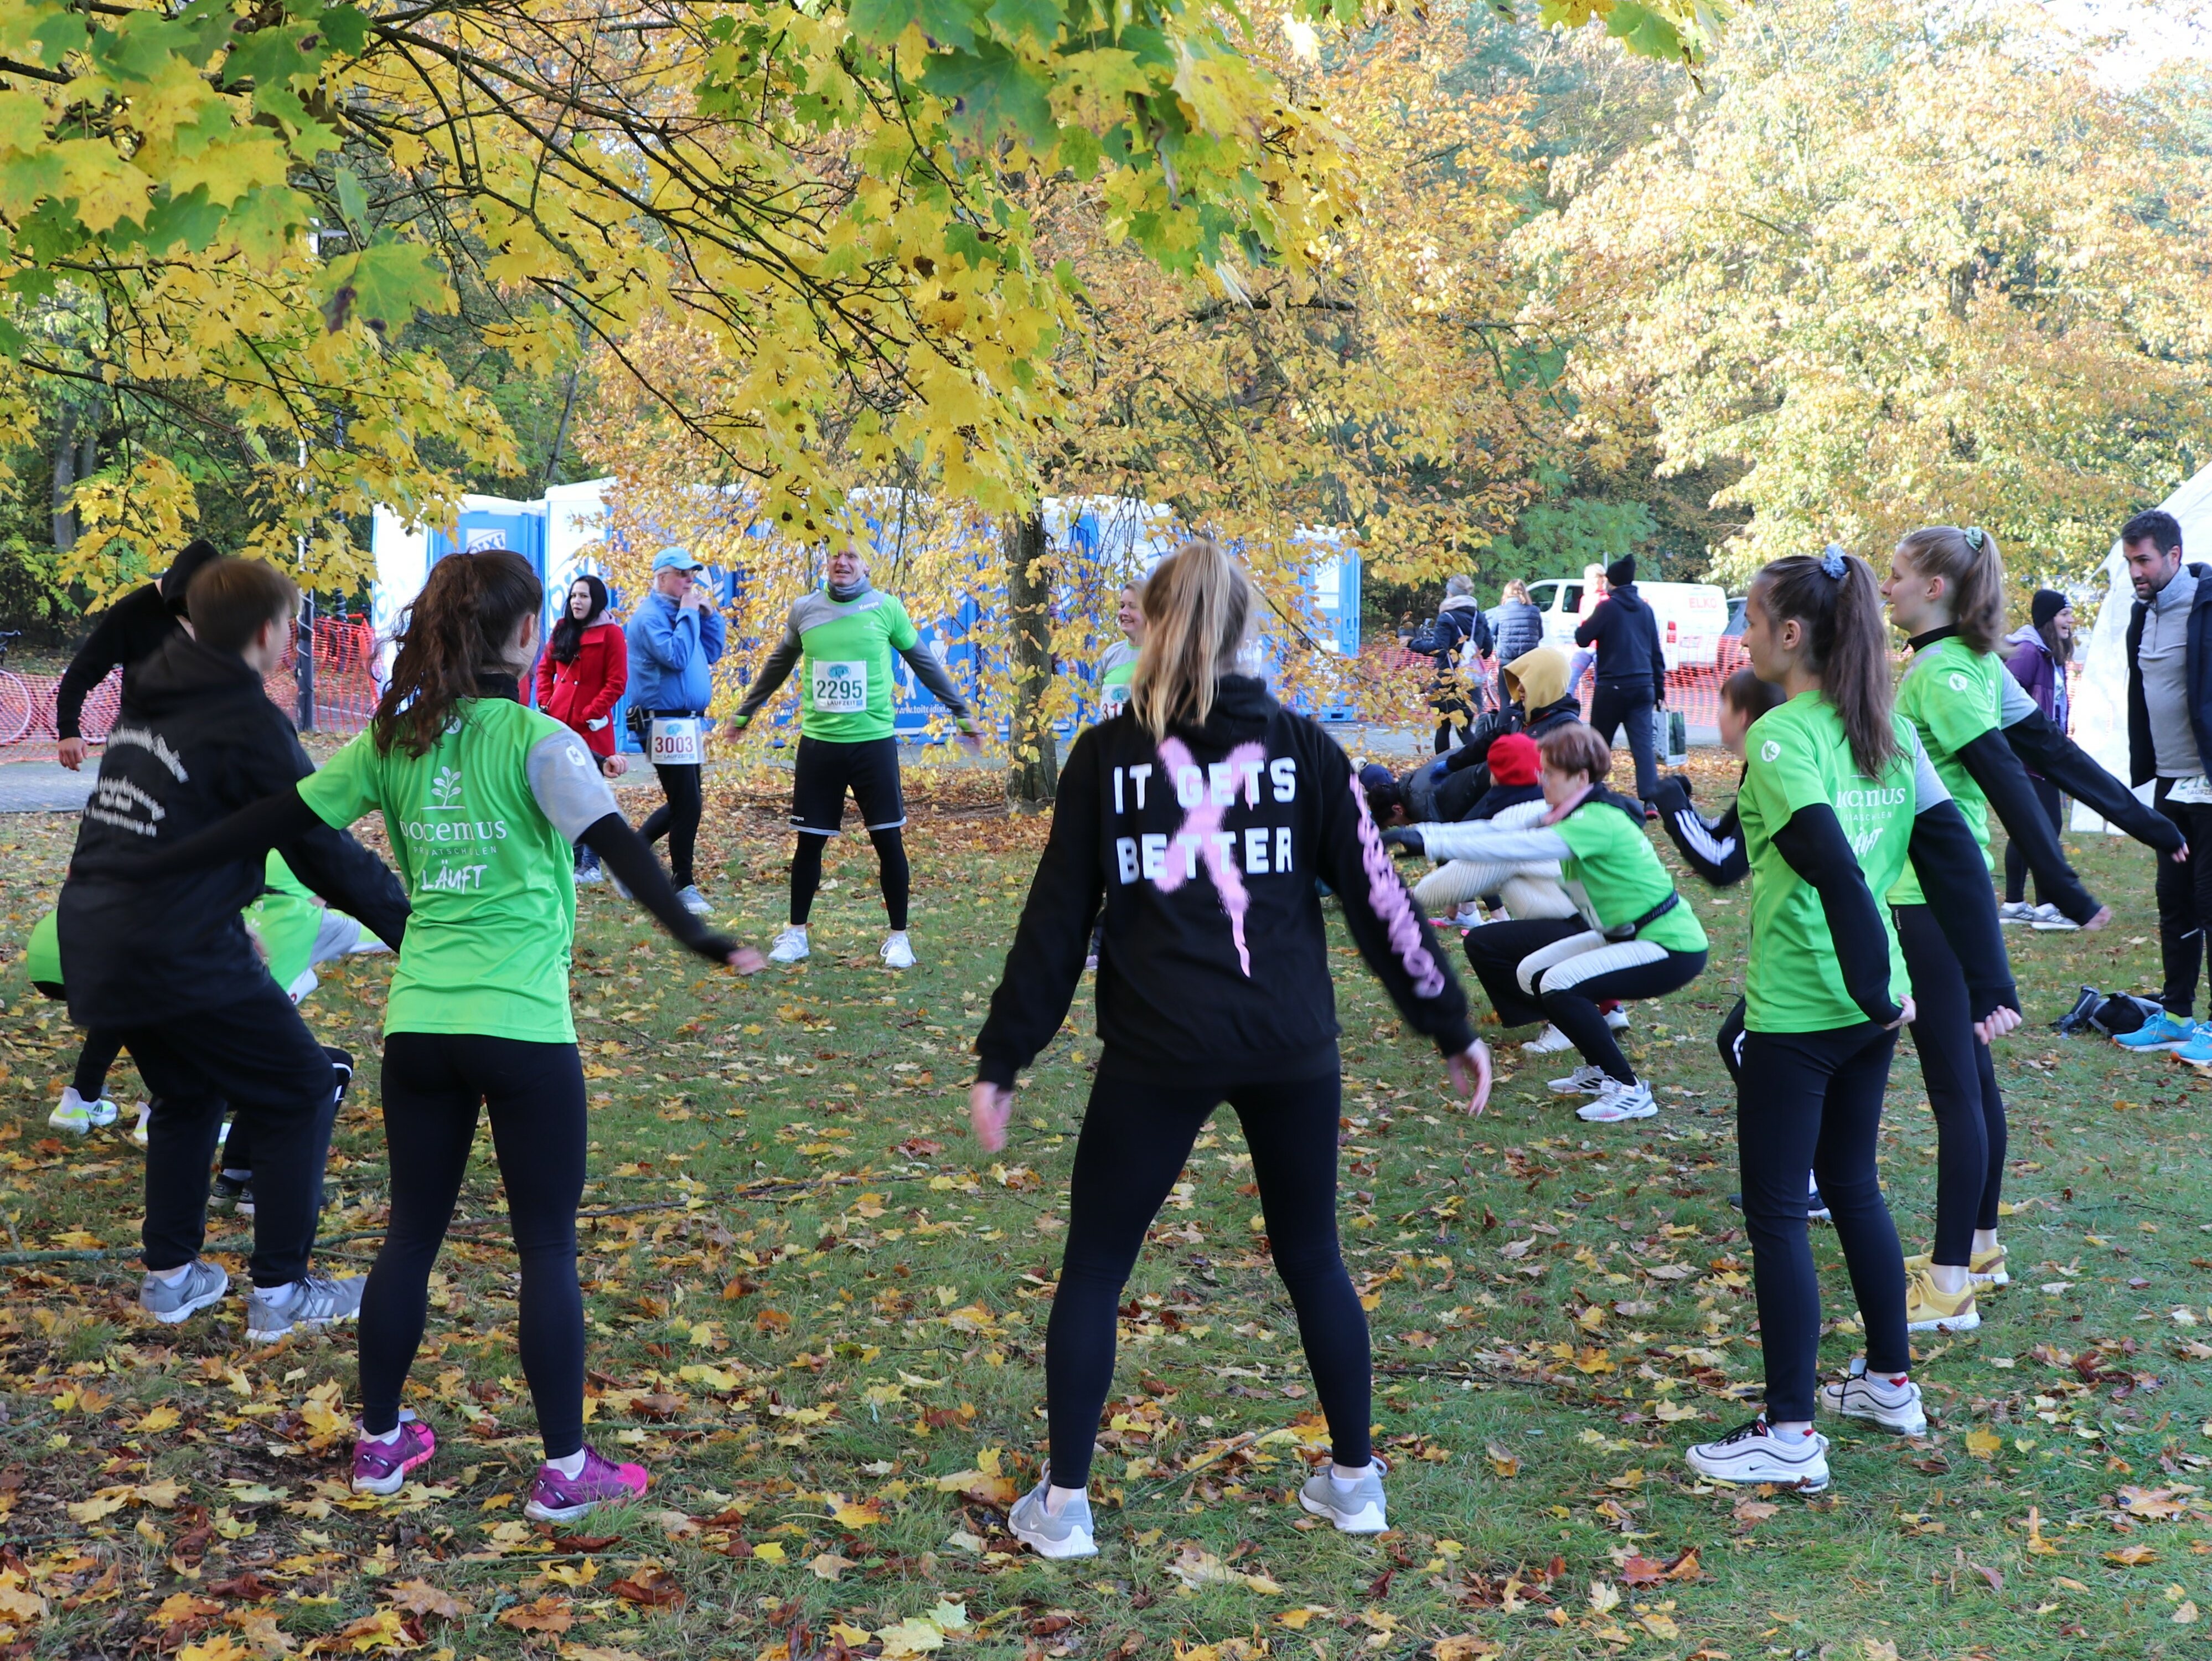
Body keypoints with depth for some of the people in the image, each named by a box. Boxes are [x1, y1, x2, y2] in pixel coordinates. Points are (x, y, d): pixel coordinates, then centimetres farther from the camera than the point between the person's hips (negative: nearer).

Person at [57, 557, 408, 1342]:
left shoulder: (148, 696, 12)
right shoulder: (249, 723, -12)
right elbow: (325, 852, -9)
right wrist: (414, 925, -1)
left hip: (95, 941, 9)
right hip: (179, 953, -8)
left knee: (187, 1093, 26)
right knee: (300, 1093, 5)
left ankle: (170, 1274, 30)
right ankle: (281, 1293, 7)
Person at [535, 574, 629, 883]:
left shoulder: (611, 634, -6)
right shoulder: (562, 630, 11)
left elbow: (616, 683, -9)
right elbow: (544, 669, 18)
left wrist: (591, 714, -13)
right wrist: (546, 703, 4)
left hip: (590, 727, -6)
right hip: (559, 723, 6)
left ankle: (590, 865, 3)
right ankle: (571, 858, 19)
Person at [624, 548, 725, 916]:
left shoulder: (683, 612, 16)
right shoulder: (649, 616, -11)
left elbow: (712, 653, 16)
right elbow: (676, 656, -24)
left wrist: (709, 614, 5)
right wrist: (688, 614, -15)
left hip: (689, 723, 10)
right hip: (666, 725, -10)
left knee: (683, 803, 16)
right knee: (688, 805, -6)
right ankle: (684, 886, 4)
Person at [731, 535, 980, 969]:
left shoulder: (886, 608, -2)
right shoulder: (804, 609, 3)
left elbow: (923, 661, 9)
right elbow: (778, 665, 19)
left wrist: (960, 710, 13)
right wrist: (745, 711, 28)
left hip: (873, 742, -2)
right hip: (818, 743, 2)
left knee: (888, 840, 0)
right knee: (809, 841, 7)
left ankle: (898, 936, 12)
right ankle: (796, 932, 21)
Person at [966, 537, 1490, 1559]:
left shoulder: (1107, 756, 1)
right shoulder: (1301, 747, 3)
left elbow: (1056, 919, 2)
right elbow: (1377, 898, 4)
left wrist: (1002, 1060, 8)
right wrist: (1451, 1028, 13)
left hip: (1158, 1052, -2)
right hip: (1290, 1050, 2)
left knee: (1094, 1267, 12)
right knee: (1312, 1259, 20)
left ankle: (1063, 1505, 14)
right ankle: (1355, 1479, 28)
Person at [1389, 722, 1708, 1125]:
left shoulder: (1597, 823, -23)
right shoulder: (1578, 814, 5)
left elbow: (1515, 847, -31)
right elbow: (1508, 834, 0)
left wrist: (1433, 843, -29)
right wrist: (1423, 833, -9)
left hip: (1673, 948, -10)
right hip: (1627, 936, 10)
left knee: (1560, 985, -25)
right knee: (1530, 972, 9)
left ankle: (1630, 1091, -12)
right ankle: (1600, 1071, 20)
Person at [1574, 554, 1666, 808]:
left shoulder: (1608, 607, -6)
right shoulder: (1645, 609, 12)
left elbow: (1582, 639, -8)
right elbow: (1656, 652, 15)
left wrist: (1586, 622, 13)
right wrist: (1659, 689, 19)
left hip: (1612, 686, -4)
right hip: (1643, 686, 4)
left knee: (1598, 743, 11)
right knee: (1643, 744, -3)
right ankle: (1650, 799, -16)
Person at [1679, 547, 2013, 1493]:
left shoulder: (1780, 737, -17)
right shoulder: (1887, 732, 6)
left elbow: (1835, 867, -28)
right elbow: (1956, 857, 2)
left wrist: (1879, 984, -19)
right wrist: (1992, 985, 1)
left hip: (1794, 1013, -8)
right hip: (1866, 1006, 8)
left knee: (1776, 1215, 1)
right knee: (1853, 1187, 22)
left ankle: (1790, 1435, 6)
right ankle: (1890, 1382, 34)